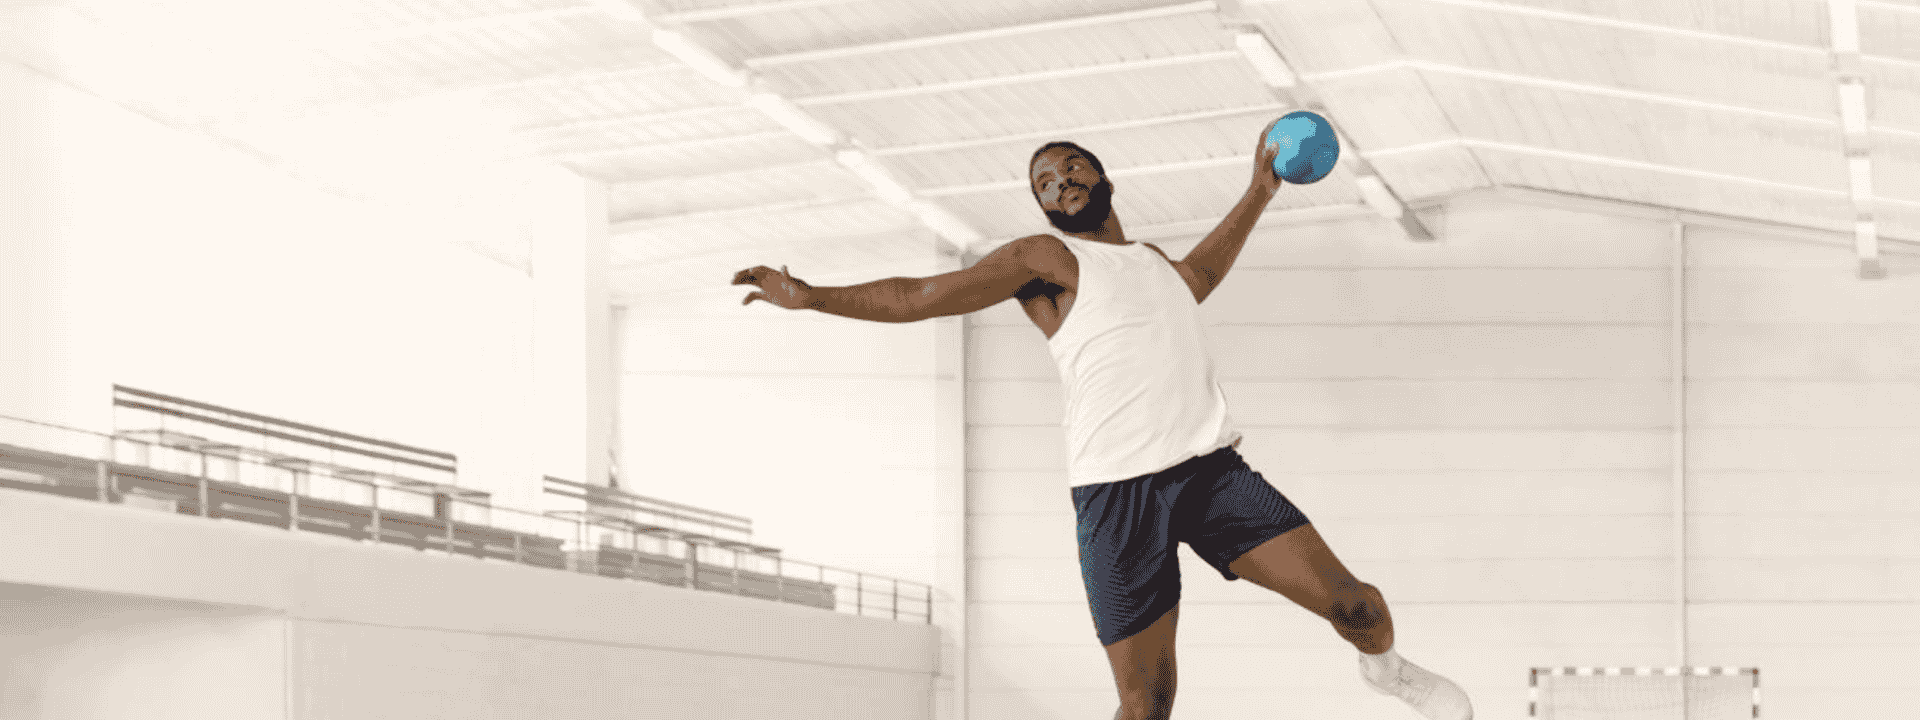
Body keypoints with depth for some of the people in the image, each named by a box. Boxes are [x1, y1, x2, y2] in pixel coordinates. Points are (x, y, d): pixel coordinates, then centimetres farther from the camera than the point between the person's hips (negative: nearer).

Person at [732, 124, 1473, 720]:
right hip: (1116, 493, -4)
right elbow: (919, 297, 7)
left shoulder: (1154, 260, 26)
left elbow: (1198, 274, 51)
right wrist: (813, 297, 3)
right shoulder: (1045, 258, 8)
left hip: (1211, 467, 4)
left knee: (1346, 601, -8)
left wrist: (1259, 191, 51)